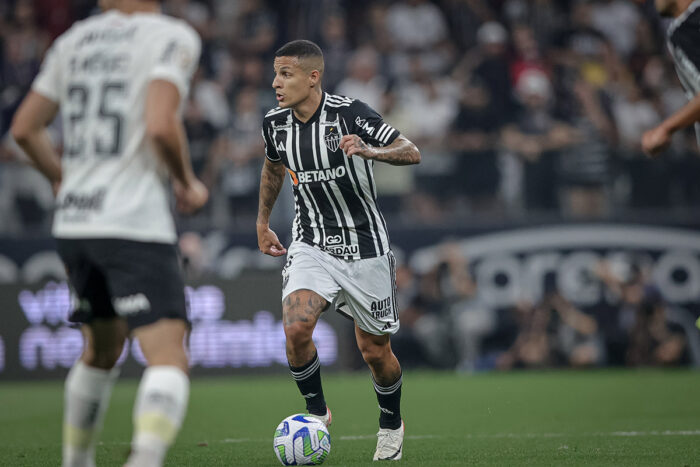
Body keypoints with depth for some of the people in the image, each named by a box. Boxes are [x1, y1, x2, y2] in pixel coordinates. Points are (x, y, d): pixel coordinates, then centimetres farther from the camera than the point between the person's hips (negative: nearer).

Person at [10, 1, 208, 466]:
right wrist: (188, 184, -2)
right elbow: (161, 126, -20)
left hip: (72, 223, 7)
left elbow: (24, 128, 15)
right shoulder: (173, 38, -6)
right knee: (170, 361, -12)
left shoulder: (75, 39, 12)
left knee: (102, 349, 26)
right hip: (135, 224, -7)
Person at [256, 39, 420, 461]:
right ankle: (316, 413, 2)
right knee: (296, 328, -22)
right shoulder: (276, 124, -2)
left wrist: (369, 150, -36)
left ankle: (391, 423, 34)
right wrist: (262, 223, 23)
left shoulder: (350, 114, -17)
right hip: (312, 244, 3)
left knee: (376, 351, 5)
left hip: (365, 245, -3)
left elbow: (412, 153, -17)